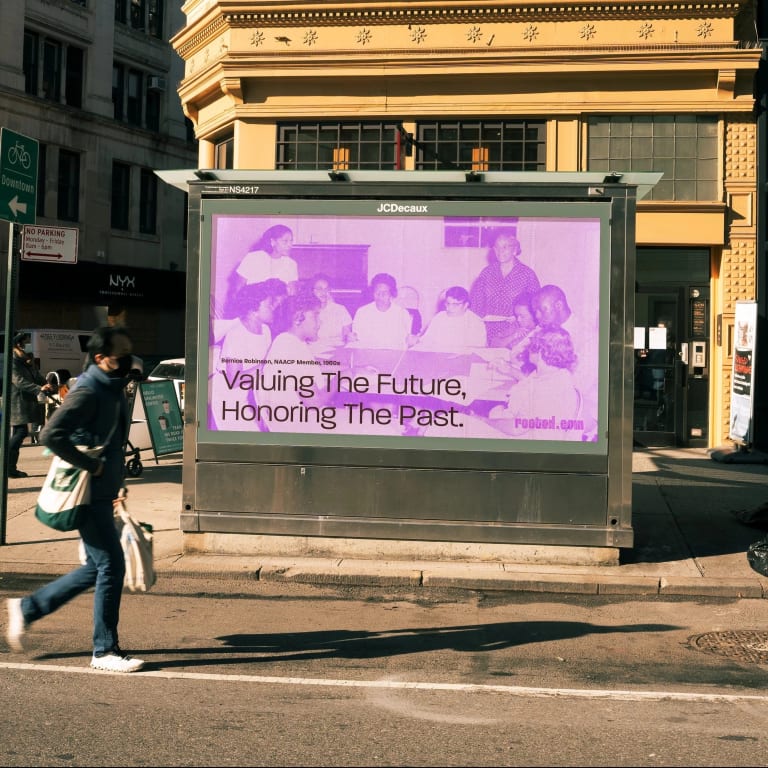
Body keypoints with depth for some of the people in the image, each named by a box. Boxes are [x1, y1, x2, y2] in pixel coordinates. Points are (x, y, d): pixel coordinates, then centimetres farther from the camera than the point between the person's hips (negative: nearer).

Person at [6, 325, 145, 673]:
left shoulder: (114, 388, 12)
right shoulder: (87, 392, -17)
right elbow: (51, 435, -28)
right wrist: (91, 466, -23)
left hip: (103, 493, 10)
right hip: (88, 494, -10)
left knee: (97, 567, 16)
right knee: (111, 566, -5)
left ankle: (28, 607, 27)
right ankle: (105, 651, 6)